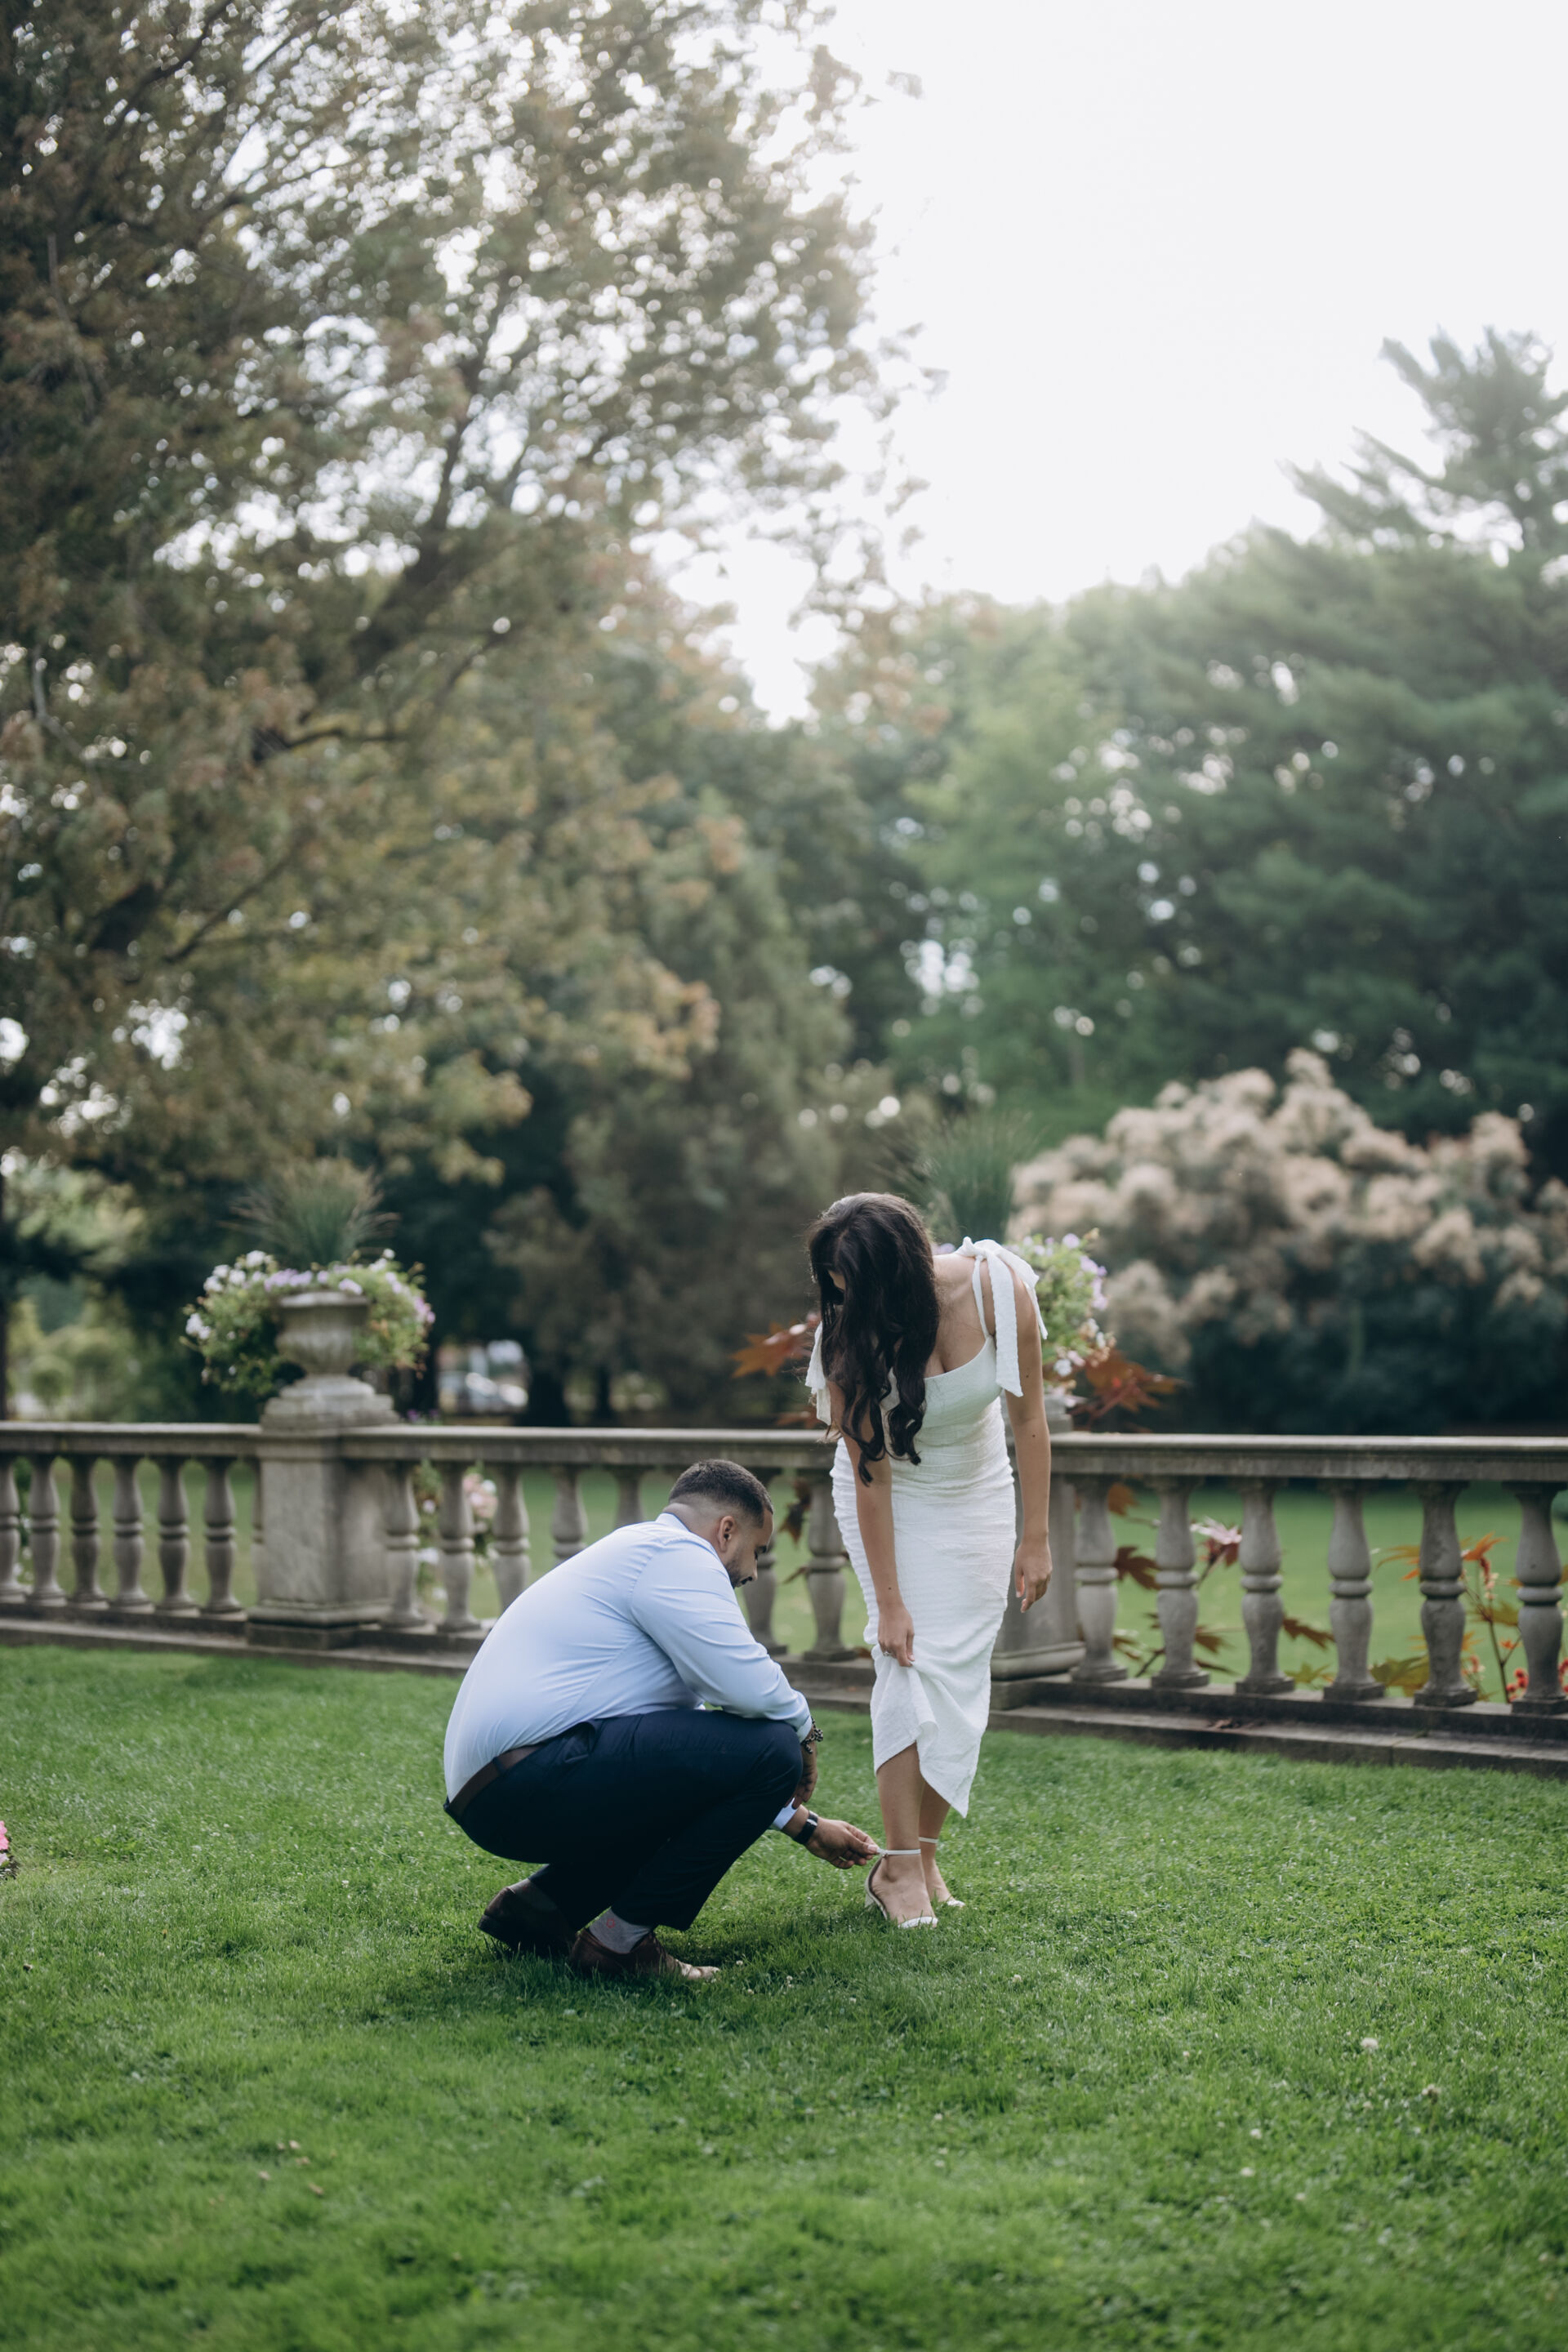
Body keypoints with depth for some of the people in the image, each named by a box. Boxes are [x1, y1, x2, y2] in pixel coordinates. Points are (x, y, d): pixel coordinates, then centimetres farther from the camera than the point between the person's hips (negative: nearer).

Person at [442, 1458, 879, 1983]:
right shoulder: (676, 1552, -3)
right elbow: (749, 1686, -16)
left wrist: (804, 1826, 39)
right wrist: (801, 1729, 7)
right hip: (534, 1779, -11)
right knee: (770, 1750, -13)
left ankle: (540, 1902, 17)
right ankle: (620, 1941, -6)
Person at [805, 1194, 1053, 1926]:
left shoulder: (999, 1289, -27)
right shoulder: (849, 1334, -28)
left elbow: (1029, 1420, -14)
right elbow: (870, 1471, -22)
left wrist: (1036, 1537, -11)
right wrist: (888, 1600, -20)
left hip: (975, 1490, 2)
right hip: (890, 1493, -2)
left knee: (961, 1673, -2)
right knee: (910, 1665, -13)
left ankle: (923, 1857, 3)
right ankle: (899, 1865, -10)